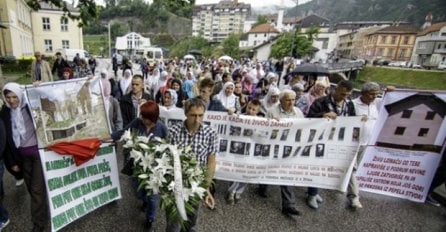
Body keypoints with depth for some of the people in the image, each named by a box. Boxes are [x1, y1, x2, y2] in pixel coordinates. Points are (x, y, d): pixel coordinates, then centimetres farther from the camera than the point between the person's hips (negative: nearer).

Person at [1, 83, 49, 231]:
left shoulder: (32, 106, -6)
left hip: (38, 151, -4)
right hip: (22, 155, 4)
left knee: (37, 188, -2)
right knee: (31, 187, 12)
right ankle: (42, 215, 30)